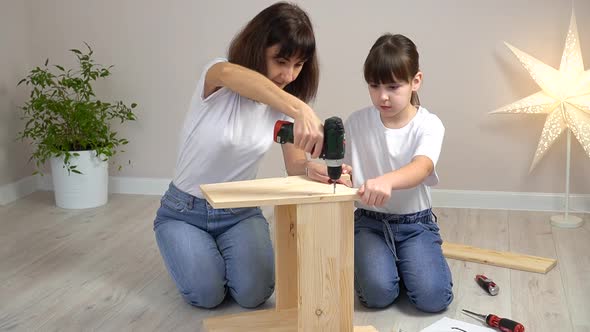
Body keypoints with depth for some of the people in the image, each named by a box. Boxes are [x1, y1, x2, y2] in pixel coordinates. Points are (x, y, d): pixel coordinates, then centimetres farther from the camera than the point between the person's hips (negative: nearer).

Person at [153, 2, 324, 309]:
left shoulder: (282, 105, -6)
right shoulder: (217, 80, -20)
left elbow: (296, 167, -11)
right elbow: (228, 72, -47)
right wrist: (299, 110, -63)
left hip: (240, 212, 3)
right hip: (185, 210, -3)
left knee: (254, 293, -19)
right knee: (206, 294, -21)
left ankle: (225, 252, 15)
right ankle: (191, 251, 14)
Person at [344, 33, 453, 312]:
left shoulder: (428, 125, -11)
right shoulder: (356, 123, -4)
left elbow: (421, 168, -32)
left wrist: (387, 180, -55)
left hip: (415, 222, 0)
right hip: (369, 220, 0)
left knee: (433, 297, -19)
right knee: (378, 293, -24)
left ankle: (403, 262, 14)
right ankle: (365, 260, 11)